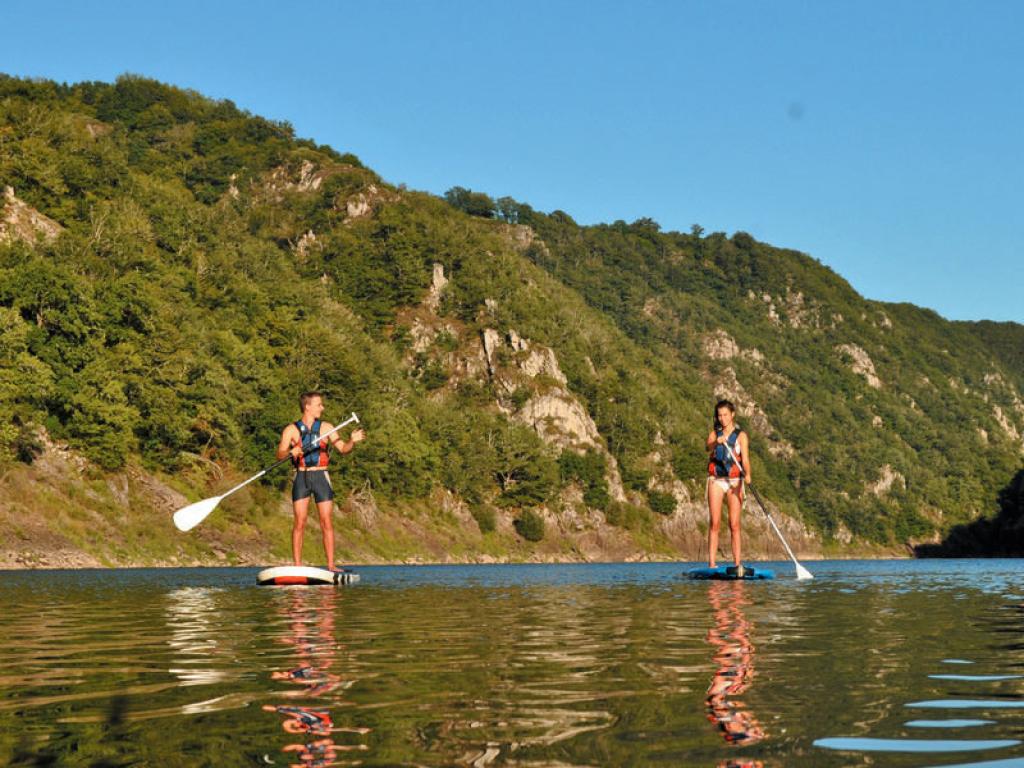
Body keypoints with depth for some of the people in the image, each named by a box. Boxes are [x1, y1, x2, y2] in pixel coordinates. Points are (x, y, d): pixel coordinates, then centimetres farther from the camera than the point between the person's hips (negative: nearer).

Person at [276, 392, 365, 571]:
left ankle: (331, 565, -1)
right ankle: (297, 566, -1)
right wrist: (291, 451, -22)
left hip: (321, 476, 1)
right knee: (299, 523, -4)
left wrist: (352, 441, -15)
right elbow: (280, 454, -2)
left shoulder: (326, 427, 10)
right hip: (301, 477, -1)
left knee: (327, 522, -3)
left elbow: (343, 448, 5)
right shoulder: (291, 430, 5)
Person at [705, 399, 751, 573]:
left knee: (734, 525, -6)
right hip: (716, 480, 2)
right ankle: (712, 564, -9)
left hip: (735, 482, -1)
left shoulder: (741, 435, 4)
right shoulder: (714, 434, 11)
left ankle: (737, 565, -8)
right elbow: (707, 447, -10)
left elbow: (745, 458, -9)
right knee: (714, 523, -5)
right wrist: (717, 442, -32)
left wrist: (747, 474, -28)